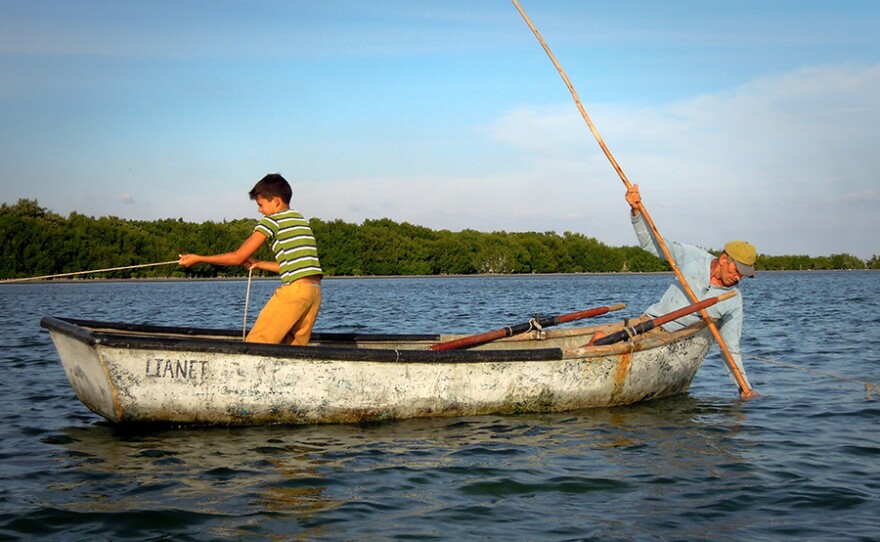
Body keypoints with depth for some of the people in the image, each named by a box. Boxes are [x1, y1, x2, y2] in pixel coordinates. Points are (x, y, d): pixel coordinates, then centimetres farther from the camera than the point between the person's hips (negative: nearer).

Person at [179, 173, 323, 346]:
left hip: (295, 288, -8)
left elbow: (238, 257, 1)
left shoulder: (272, 221, 0)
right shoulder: (301, 220, 23)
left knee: (256, 342, -4)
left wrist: (198, 259, 9)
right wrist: (257, 264, 27)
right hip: (315, 291, 8)